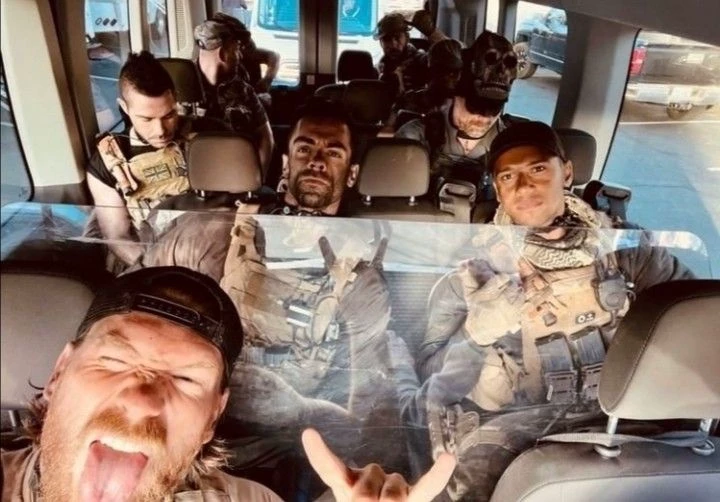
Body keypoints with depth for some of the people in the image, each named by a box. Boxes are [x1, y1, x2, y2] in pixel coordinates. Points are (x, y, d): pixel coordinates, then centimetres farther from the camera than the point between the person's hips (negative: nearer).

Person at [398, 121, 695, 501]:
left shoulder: (620, 242, 9)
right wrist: (480, 330, -13)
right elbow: (432, 378, 3)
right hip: (511, 419, -3)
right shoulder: (471, 269, 3)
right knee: (479, 462, -32)